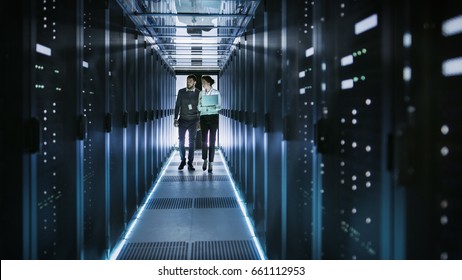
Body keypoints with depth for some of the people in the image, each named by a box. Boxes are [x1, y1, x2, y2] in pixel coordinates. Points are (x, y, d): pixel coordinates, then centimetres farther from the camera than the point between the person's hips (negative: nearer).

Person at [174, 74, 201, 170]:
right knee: (181, 140, 2)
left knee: (192, 142, 2)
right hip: (182, 120, 1)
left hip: (193, 120, -1)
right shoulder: (181, 91, 1)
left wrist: (200, 121, 0)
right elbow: (177, 105, 4)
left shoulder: (199, 93, -1)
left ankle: (190, 163, 9)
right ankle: (182, 161, 17)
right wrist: (175, 118, -1)